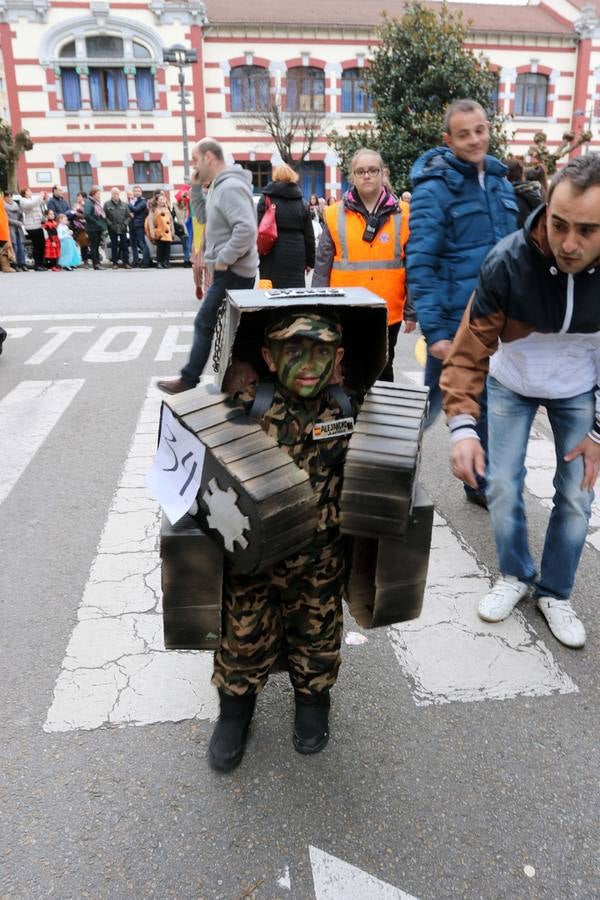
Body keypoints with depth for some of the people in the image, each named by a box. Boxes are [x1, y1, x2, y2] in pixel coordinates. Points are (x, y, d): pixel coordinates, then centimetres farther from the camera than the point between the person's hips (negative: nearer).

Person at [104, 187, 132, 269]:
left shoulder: (124, 204, 7)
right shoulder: (107, 204, 1)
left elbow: (129, 216, 8)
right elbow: (105, 216, -1)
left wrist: (125, 223, -6)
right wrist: (110, 224, -10)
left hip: (123, 229, 1)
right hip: (113, 229, -1)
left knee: (125, 246, 2)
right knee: (114, 246, 3)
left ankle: (126, 262, 8)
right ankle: (115, 262, 9)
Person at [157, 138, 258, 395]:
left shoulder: (230, 187, -18)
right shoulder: (219, 186, 15)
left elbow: (246, 229, -29)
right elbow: (204, 216, 24)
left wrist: (222, 259, -22)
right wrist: (196, 188, 10)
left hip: (232, 272, -10)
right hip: (231, 270, 10)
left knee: (205, 324, -2)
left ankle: (189, 380, 9)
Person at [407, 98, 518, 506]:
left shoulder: (500, 180, 9)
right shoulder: (435, 188, -11)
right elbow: (420, 264, -16)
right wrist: (434, 329, -22)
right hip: (455, 323, -6)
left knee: (488, 406, 15)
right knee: (430, 404, 5)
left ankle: (480, 483, 32)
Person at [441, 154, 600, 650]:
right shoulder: (508, 263, -32)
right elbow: (471, 349, -27)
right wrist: (463, 423, -39)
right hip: (512, 383, -1)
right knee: (503, 487, 2)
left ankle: (555, 592, 24)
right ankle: (515, 575, 28)